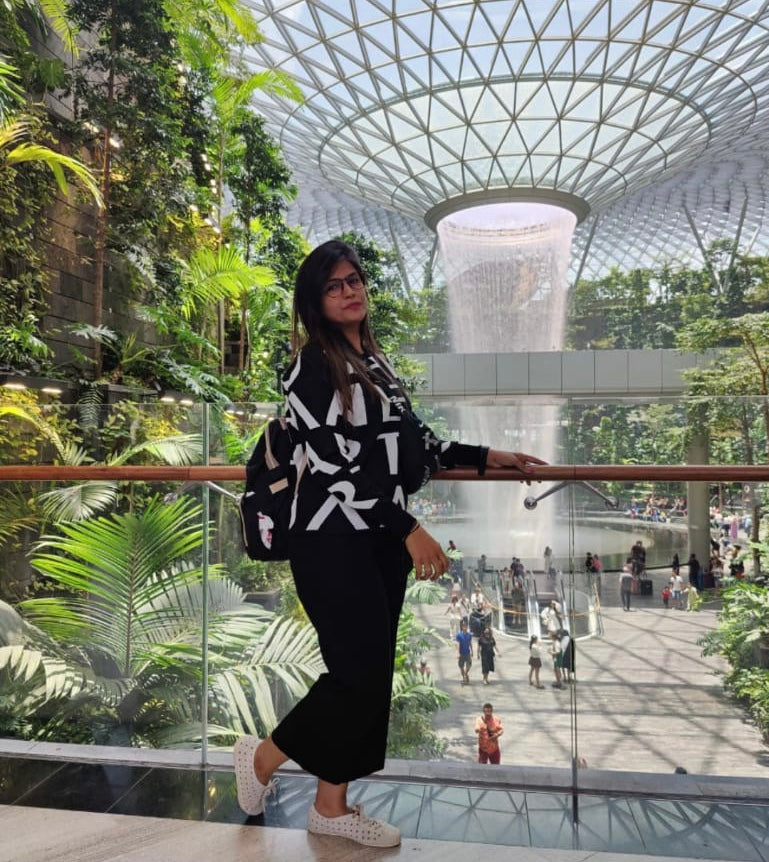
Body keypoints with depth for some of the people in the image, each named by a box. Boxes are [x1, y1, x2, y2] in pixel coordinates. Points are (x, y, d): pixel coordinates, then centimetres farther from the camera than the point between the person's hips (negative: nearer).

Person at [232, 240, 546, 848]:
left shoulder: (375, 361, 15)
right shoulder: (313, 364, -10)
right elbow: (333, 464, -18)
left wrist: (487, 457, 21)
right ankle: (262, 756, 22)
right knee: (361, 672, -5)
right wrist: (410, 528, -19)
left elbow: (409, 439, 22)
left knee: (372, 673, 12)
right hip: (333, 542, -8)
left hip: (382, 540, 8)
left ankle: (332, 805, 29)